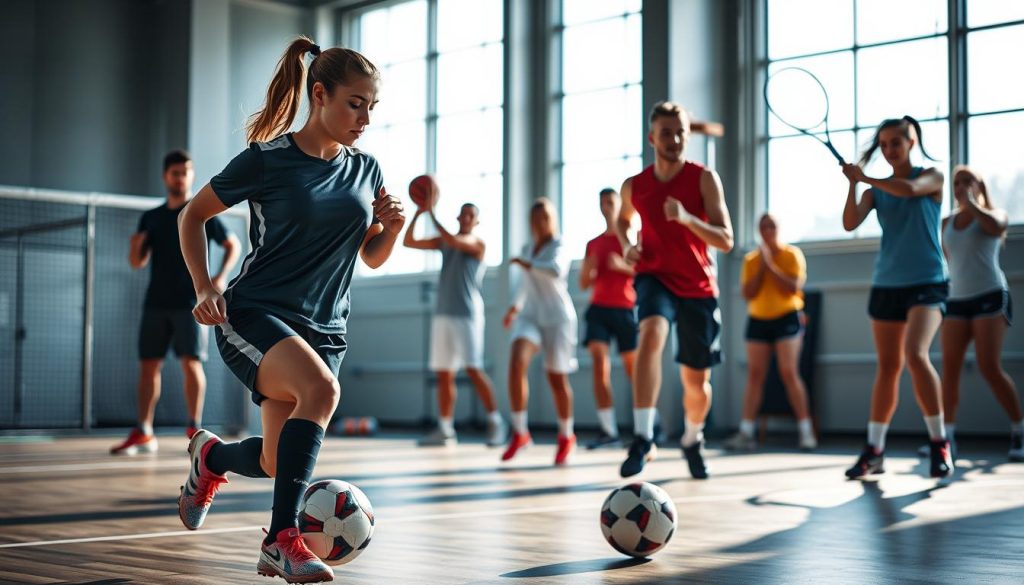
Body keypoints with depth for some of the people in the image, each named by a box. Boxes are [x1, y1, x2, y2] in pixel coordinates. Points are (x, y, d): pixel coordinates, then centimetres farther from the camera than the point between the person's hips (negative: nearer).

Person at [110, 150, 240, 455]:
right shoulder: (151, 218, 13)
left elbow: (233, 245, 7)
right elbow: (137, 263, 14)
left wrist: (221, 276, -8)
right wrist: (135, 247, -9)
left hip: (191, 301, -4)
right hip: (156, 303, 4)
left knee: (191, 363, -8)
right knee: (148, 365, 2)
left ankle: (194, 430, -2)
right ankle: (143, 433, 7)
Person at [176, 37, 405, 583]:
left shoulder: (365, 169, 7)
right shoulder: (267, 160, -7)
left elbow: (371, 257, 16)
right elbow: (192, 215, 5)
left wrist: (393, 226, -4)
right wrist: (204, 286, -6)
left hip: (323, 328, 5)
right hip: (253, 316, -5)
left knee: (277, 465, 4)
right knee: (321, 389, -34)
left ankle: (212, 455, 39)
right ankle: (282, 538, -25)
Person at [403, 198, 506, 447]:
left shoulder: (478, 244, -3)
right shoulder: (443, 242, 14)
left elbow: (453, 240, -22)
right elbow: (409, 242, 9)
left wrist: (432, 214, -18)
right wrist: (418, 213, -3)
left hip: (467, 314, -6)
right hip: (443, 314, 6)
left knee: (474, 369, -11)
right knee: (444, 373, 5)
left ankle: (495, 421, -2)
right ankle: (445, 430, 9)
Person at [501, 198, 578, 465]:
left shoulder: (559, 247, -9)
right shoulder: (527, 249, 12)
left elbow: (556, 270, -32)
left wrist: (525, 263, -23)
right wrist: (515, 307, 36)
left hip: (557, 318, -5)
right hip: (530, 315, 5)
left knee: (556, 378, 2)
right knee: (516, 363, -21)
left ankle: (566, 436, 25)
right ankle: (519, 432, -15)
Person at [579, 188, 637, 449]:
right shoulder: (593, 244, 15)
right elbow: (583, 284, 17)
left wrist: (623, 266, -18)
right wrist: (589, 268, -4)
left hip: (625, 309, -3)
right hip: (599, 308, 3)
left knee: (633, 368, 5)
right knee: (599, 364, -13)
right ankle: (608, 430, -17)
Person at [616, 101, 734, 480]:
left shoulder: (705, 179, -8)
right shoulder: (634, 186, 0)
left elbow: (725, 241, -15)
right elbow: (623, 218, 24)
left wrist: (686, 218, -30)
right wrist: (627, 246, 3)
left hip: (698, 286, 0)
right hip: (655, 278, 0)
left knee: (697, 383, 8)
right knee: (652, 334, -34)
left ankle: (692, 440, 39)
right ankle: (643, 437, -37)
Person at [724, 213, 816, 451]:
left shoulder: (792, 254, -2)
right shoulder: (751, 259, 6)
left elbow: (793, 288, -15)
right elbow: (748, 294, -3)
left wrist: (770, 265, -16)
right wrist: (760, 268, -11)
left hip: (786, 318, -3)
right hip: (758, 320, 3)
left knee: (789, 373, -9)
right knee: (755, 375, 1)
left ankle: (806, 432, -5)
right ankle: (746, 433, 0)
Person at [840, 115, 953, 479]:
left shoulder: (932, 177, 2)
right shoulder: (875, 190, 9)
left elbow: (910, 188, -20)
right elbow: (850, 223, -6)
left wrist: (864, 177, -13)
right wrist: (853, 183, -17)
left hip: (927, 283, -4)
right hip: (886, 285, 4)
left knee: (915, 355, -23)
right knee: (887, 367, 5)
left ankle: (939, 443, -12)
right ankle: (874, 452, 9)